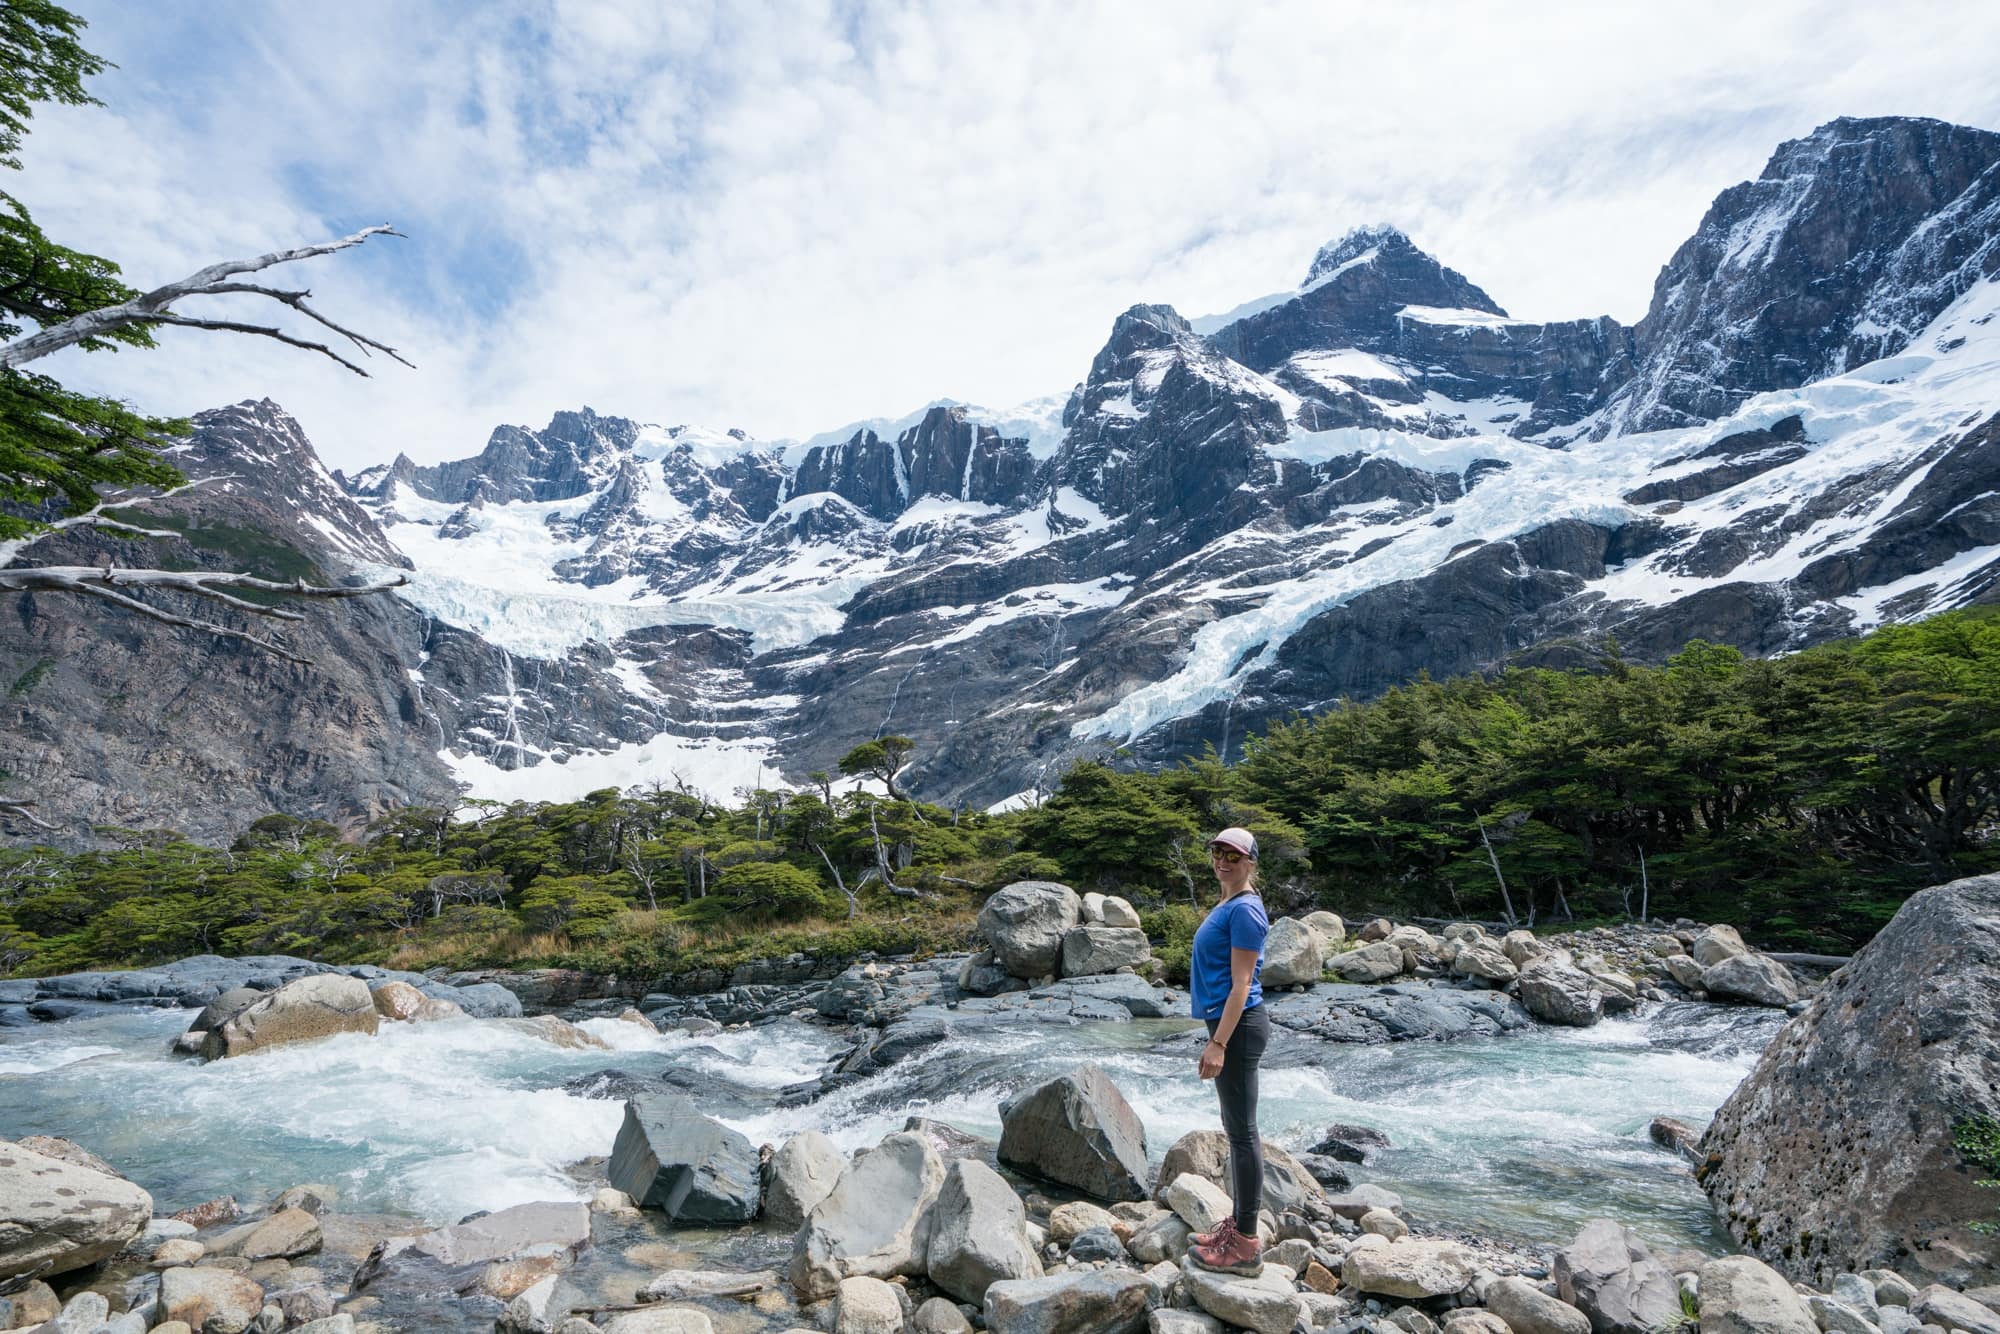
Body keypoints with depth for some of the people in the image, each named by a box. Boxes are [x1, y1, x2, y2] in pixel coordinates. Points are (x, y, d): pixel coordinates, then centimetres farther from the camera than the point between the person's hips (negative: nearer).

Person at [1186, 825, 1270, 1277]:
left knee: (1242, 1132, -2)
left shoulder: (1245, 910, -16)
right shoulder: (1227, 905, 13)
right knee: (1237, 1129, 17)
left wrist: (1218, 1044, -22)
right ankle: (1238, 1223, 28)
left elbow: (1241, 984, -20)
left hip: (1238, 1027, -10)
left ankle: (1246, 1245, 7)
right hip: (1228, 1024, 10)